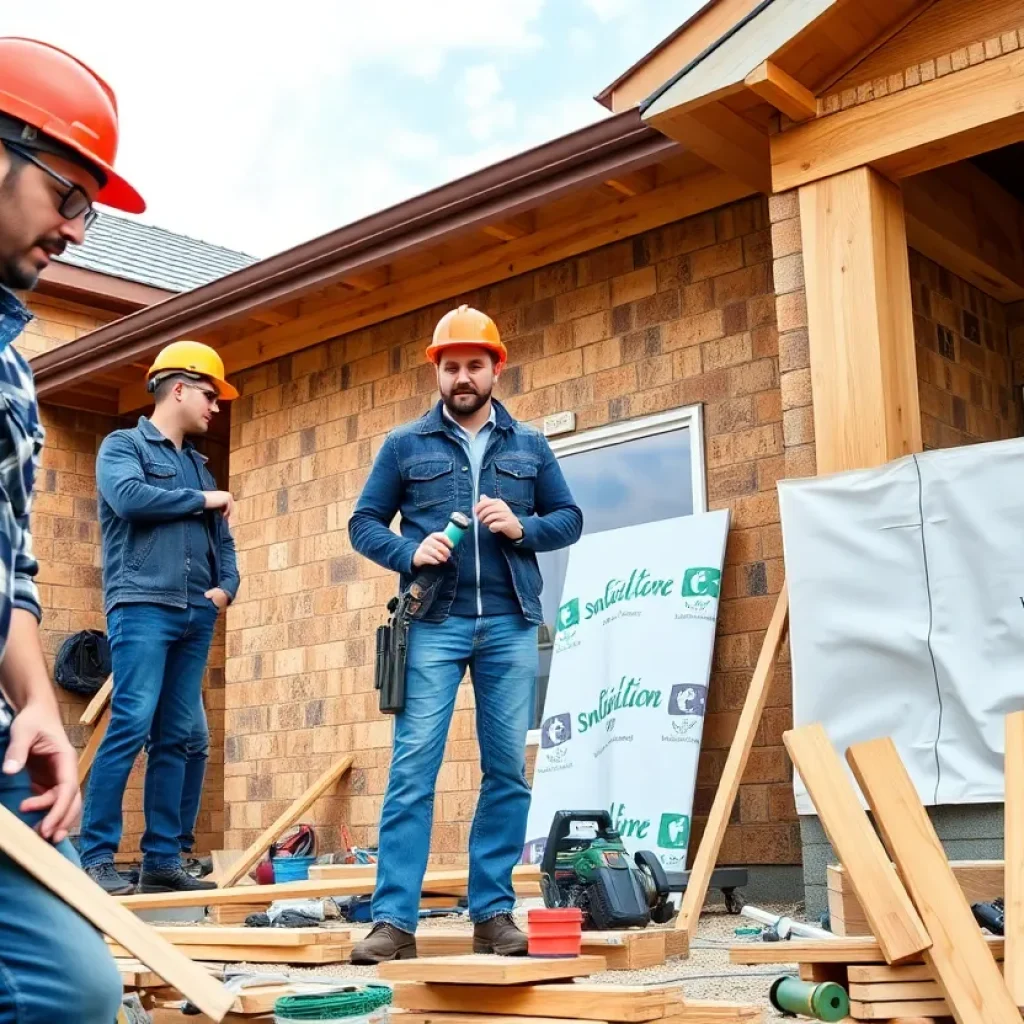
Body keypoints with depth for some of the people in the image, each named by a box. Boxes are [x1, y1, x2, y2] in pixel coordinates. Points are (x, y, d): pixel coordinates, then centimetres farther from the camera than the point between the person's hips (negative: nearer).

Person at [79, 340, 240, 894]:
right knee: (131, 725, -15)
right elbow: (129, 496, -16)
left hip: (196, 615, 7)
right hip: (142, 606, -6)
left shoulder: (197, 463, 23)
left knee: (175, 737, 4)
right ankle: (96, 855, -10)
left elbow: (221, 537, 22)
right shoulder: (123, 444, 5)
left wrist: (226, 586, 3)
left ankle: (162, 858, 7)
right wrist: (202, 499, -5)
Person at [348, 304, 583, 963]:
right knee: (413, 767, -7)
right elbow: (364, 523, 9)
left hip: (511, 624, 2)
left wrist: (522, 526, -7)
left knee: (508, 770, 3)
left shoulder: (529, 446, 15)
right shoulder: (405, 445, 10)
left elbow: (570, 519, 12)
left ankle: (494, 913, 11)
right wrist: (411, 551, -10)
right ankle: (395, 920, -6)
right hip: (434, 623, -2)